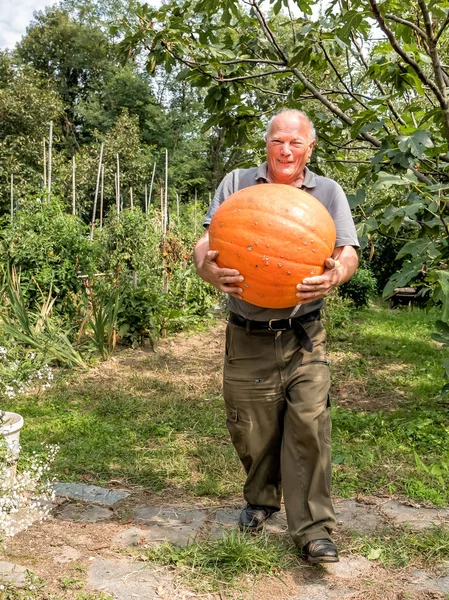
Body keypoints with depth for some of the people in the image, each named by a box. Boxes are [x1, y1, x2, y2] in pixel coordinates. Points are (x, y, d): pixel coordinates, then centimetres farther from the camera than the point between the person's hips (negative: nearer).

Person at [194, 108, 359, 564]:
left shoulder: (328, 192, 6)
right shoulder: (236, 184, 5)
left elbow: (348, 253, -1)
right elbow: (205, 243, -1)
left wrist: (335, 275, -26)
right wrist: (208, 268, -26)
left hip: (304, 337, 0)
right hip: (247, 338, 1)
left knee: (308, 426, -6)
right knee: (251, 429, 8)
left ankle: (312, 529, 7)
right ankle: (260, 500, 35)